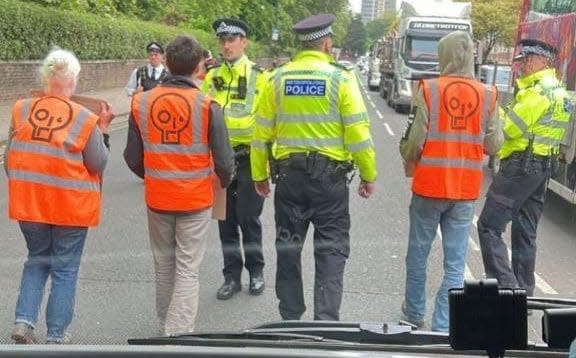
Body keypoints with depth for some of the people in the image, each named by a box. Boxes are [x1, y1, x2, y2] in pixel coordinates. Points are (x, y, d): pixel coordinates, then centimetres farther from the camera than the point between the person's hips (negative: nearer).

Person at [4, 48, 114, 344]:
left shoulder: (21, 110, -3)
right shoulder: (85, 119, -13)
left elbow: (9, 161, 5)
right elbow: (98, 165, -5)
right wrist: (103, 130, 3)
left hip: (28, 203, 3)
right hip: (71, 206, -3)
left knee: (37, 260, 23)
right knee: (64, 268, 11)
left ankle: (24, 320, 11)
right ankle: (56, 336, 16)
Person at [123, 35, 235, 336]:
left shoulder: (142, 103, -5)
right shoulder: (206, 106, -15)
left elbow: (132, 157, 3)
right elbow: (224, 161, -12)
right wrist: (224, 181, 11)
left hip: (157, 198, 4)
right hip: (195, 199, -3)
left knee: (164, 264, 21)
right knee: (187, 269, 5)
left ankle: (166, 324, 37)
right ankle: (179, 333, 3)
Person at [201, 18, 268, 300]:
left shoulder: (259, 76, -4)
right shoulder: (212, 77, 7)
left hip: (249, 157, -4)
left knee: (248, 217, 1)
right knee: (225, 219, 9)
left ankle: (256, 271, 21)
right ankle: (232, 275, 21)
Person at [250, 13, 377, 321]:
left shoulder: (277, 78, 2)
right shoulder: (340, 78, -7)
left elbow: (262, 132, 4)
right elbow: (358, 132, -8)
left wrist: (260, 175, 13)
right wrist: (368, 175, 1)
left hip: (289, 171, 3)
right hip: (329, 172, -3)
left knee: (288, 247, 14)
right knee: (331, 249, 6)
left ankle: (290, 319, 23)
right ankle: (326, 320, 3)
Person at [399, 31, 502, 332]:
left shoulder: (428, 90, -10)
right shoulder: (488, 95, -4)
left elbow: (414, 139, -10)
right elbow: (493, 145, -1)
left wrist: (409, 163, 9)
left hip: (429, 185, -1)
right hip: (466, 190, 1)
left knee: (418, 254, 17)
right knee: (455, 264, 8)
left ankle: (415, 312, 33)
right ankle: (442, 327, 10)